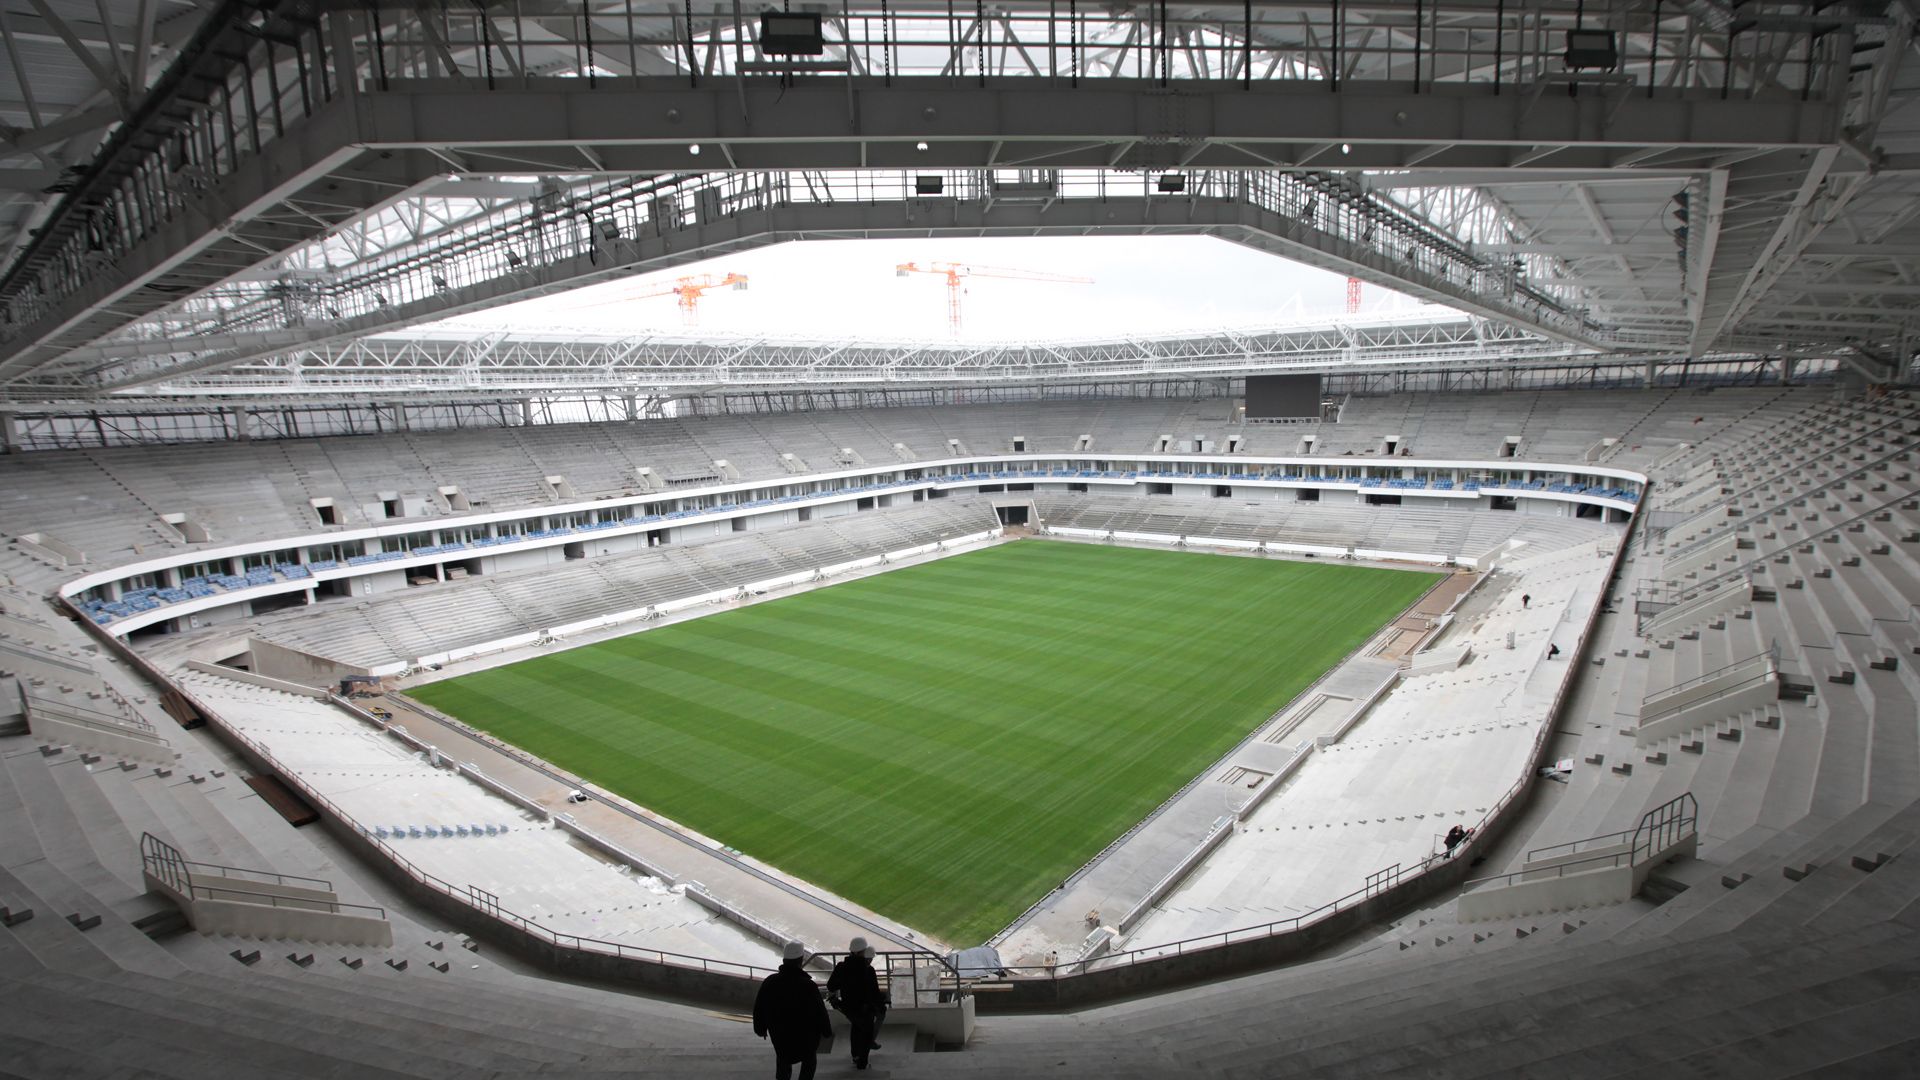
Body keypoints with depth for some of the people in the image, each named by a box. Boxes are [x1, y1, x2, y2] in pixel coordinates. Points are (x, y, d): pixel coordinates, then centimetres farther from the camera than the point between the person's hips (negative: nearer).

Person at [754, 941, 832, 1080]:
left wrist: (760, 1028, 14)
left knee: (783, 1061, 26)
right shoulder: (808, 985, -26)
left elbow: (759, 1008, -3)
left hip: (779, 1034, 3)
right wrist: (826, 1031, -1)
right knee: (809, 1059, 23)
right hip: (806, 1035, -3)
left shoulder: (770, 982, -15)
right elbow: (820, 1011, -17)